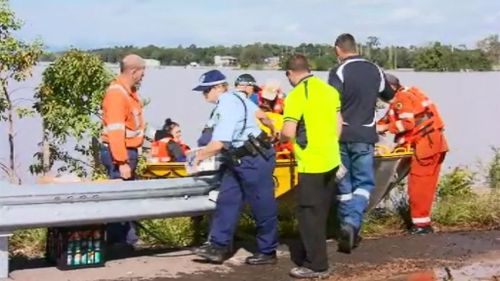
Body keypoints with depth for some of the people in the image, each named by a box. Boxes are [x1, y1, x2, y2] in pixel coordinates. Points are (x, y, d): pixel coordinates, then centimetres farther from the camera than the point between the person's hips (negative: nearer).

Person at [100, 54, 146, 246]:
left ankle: (128, 239, 25)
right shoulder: (117, 93, -19)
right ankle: (118, 242, 1)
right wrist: (122, 162, -27)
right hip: (119, 152, -10)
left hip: (128, 150, 10)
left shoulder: (129, 91, 11)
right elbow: (115, 131, -25)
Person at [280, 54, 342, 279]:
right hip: (331, 161, 8)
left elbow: (288, 132, -21)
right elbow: (339, 125, 13)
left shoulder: (296, 95, -14)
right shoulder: (329, 90, 8)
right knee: (320, 213, 17)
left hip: (311, 164, -8)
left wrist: (280, 137, 1)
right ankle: (311, 256, 28)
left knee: (309, 215, 1)